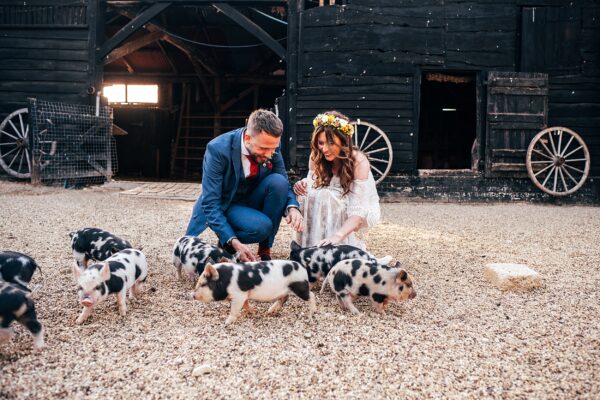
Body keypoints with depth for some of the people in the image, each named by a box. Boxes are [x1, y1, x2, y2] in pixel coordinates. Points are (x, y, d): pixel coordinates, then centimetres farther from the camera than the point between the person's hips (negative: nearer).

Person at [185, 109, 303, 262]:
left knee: (278, 181, -25)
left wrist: (292, 207, -30)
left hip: (251, 200, 5)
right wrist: (233, 242, -39)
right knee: (261, 226, -33)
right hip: (224, 206, -5)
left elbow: (284, 185, -6)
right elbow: (210, 203, -27)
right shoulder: (218, 149, -28)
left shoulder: (271, 146, -15)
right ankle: (226, 244, 0)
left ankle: (265, 249, -11)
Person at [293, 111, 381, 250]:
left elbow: (358, 210, -32)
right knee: (309, 196, -25)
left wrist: (338, 235, -48)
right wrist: (302, 186, -27)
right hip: (332, 205, 5)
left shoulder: (359, 161, -26)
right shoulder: (316, 157, -11)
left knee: (325, 196, -31)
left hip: (363, 212, -5)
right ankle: (309, 245, -16)